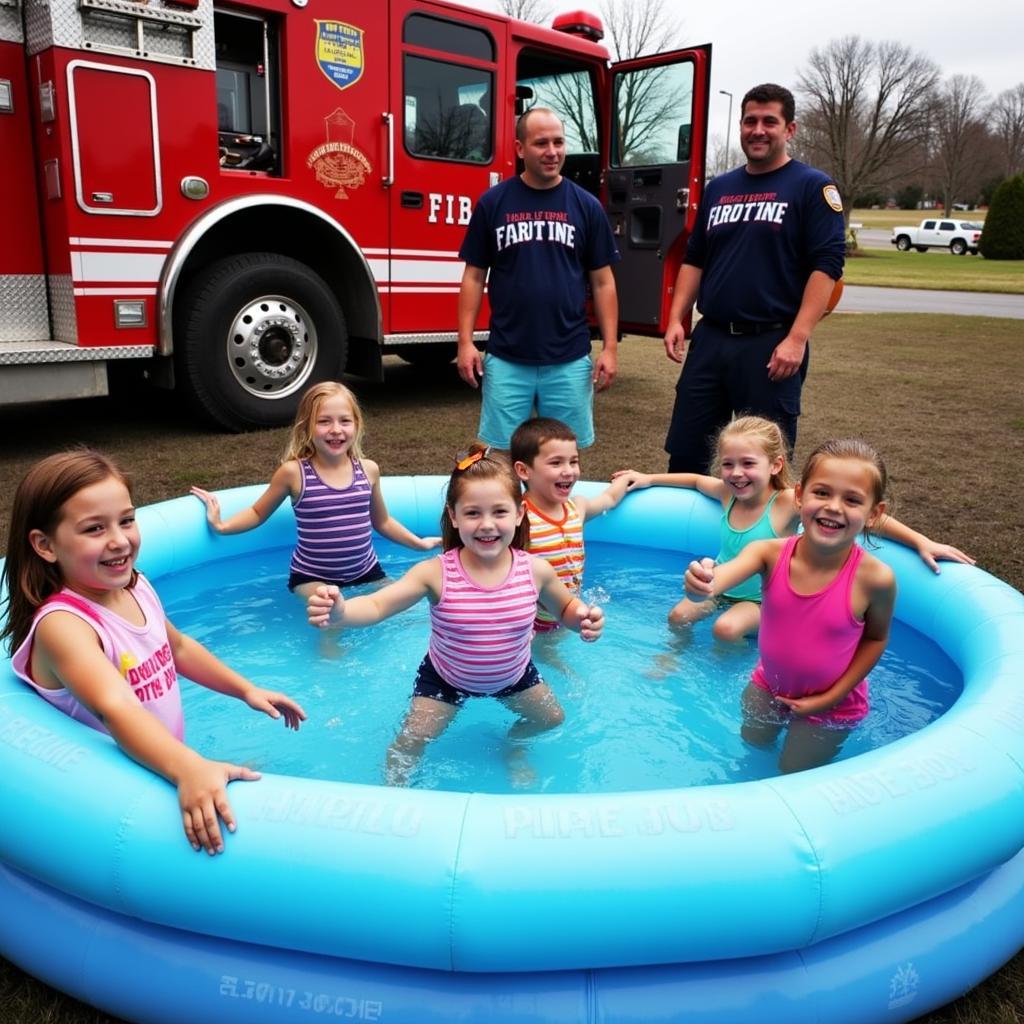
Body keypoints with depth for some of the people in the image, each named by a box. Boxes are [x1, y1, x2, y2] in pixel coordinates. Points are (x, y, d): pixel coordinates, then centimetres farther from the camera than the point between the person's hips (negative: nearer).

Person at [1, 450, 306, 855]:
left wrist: (246, 690, 18)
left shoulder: (135, 586, -1)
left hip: (164, 766, 7)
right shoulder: (62, 624, -23)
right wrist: (188, 769, -53)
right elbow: (116, 708, -39)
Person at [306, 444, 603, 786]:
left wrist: (584, 617, -28)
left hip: (514, 675, 3)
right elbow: (377, 605, -38)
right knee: (410, 741, -6)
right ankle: (395, 789, 27)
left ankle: (513, 745, 48)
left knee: (552, 718, 16)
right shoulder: (436, 573, -32)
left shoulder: (535, 570, -24)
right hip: (446, 679, -2)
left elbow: (565, 607, -4)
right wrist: (339, 610, -60)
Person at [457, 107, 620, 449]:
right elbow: (474, 276, 5)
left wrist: (610, 347, 0)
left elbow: (602, 282, 7)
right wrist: (465, 341, -2)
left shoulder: (586, 206, 5)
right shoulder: (493, 202, 3)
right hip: (506, 359, 0)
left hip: (569, 360, 1)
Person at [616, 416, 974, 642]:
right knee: (679, 615, -14)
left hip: (761, 600, -4)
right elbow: (696, 480, 16)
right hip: (720, 587, 5)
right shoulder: (727, 493, -8)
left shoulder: (789, 501, -23)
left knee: (726, 629, -28)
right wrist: (648, 478, 17)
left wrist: (921, 542, -27)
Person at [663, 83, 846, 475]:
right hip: (710, 339, 5)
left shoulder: (811, 186, -3)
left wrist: (797, 338, -19)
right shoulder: (718, 188, 14)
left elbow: (827, 265, -11)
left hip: (771, 344, -5)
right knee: (683, 455, 10)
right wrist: (676, 319, 6)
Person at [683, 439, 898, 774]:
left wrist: (831, 697, -13)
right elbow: (723, 576, -44)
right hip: (768, 686, 3)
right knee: (752, 746, 26)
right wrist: (703, 586, -68)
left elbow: (876, 638, -10)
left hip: (830, 706, -2)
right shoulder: (771, 553, -25)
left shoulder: (874, 578, -29)